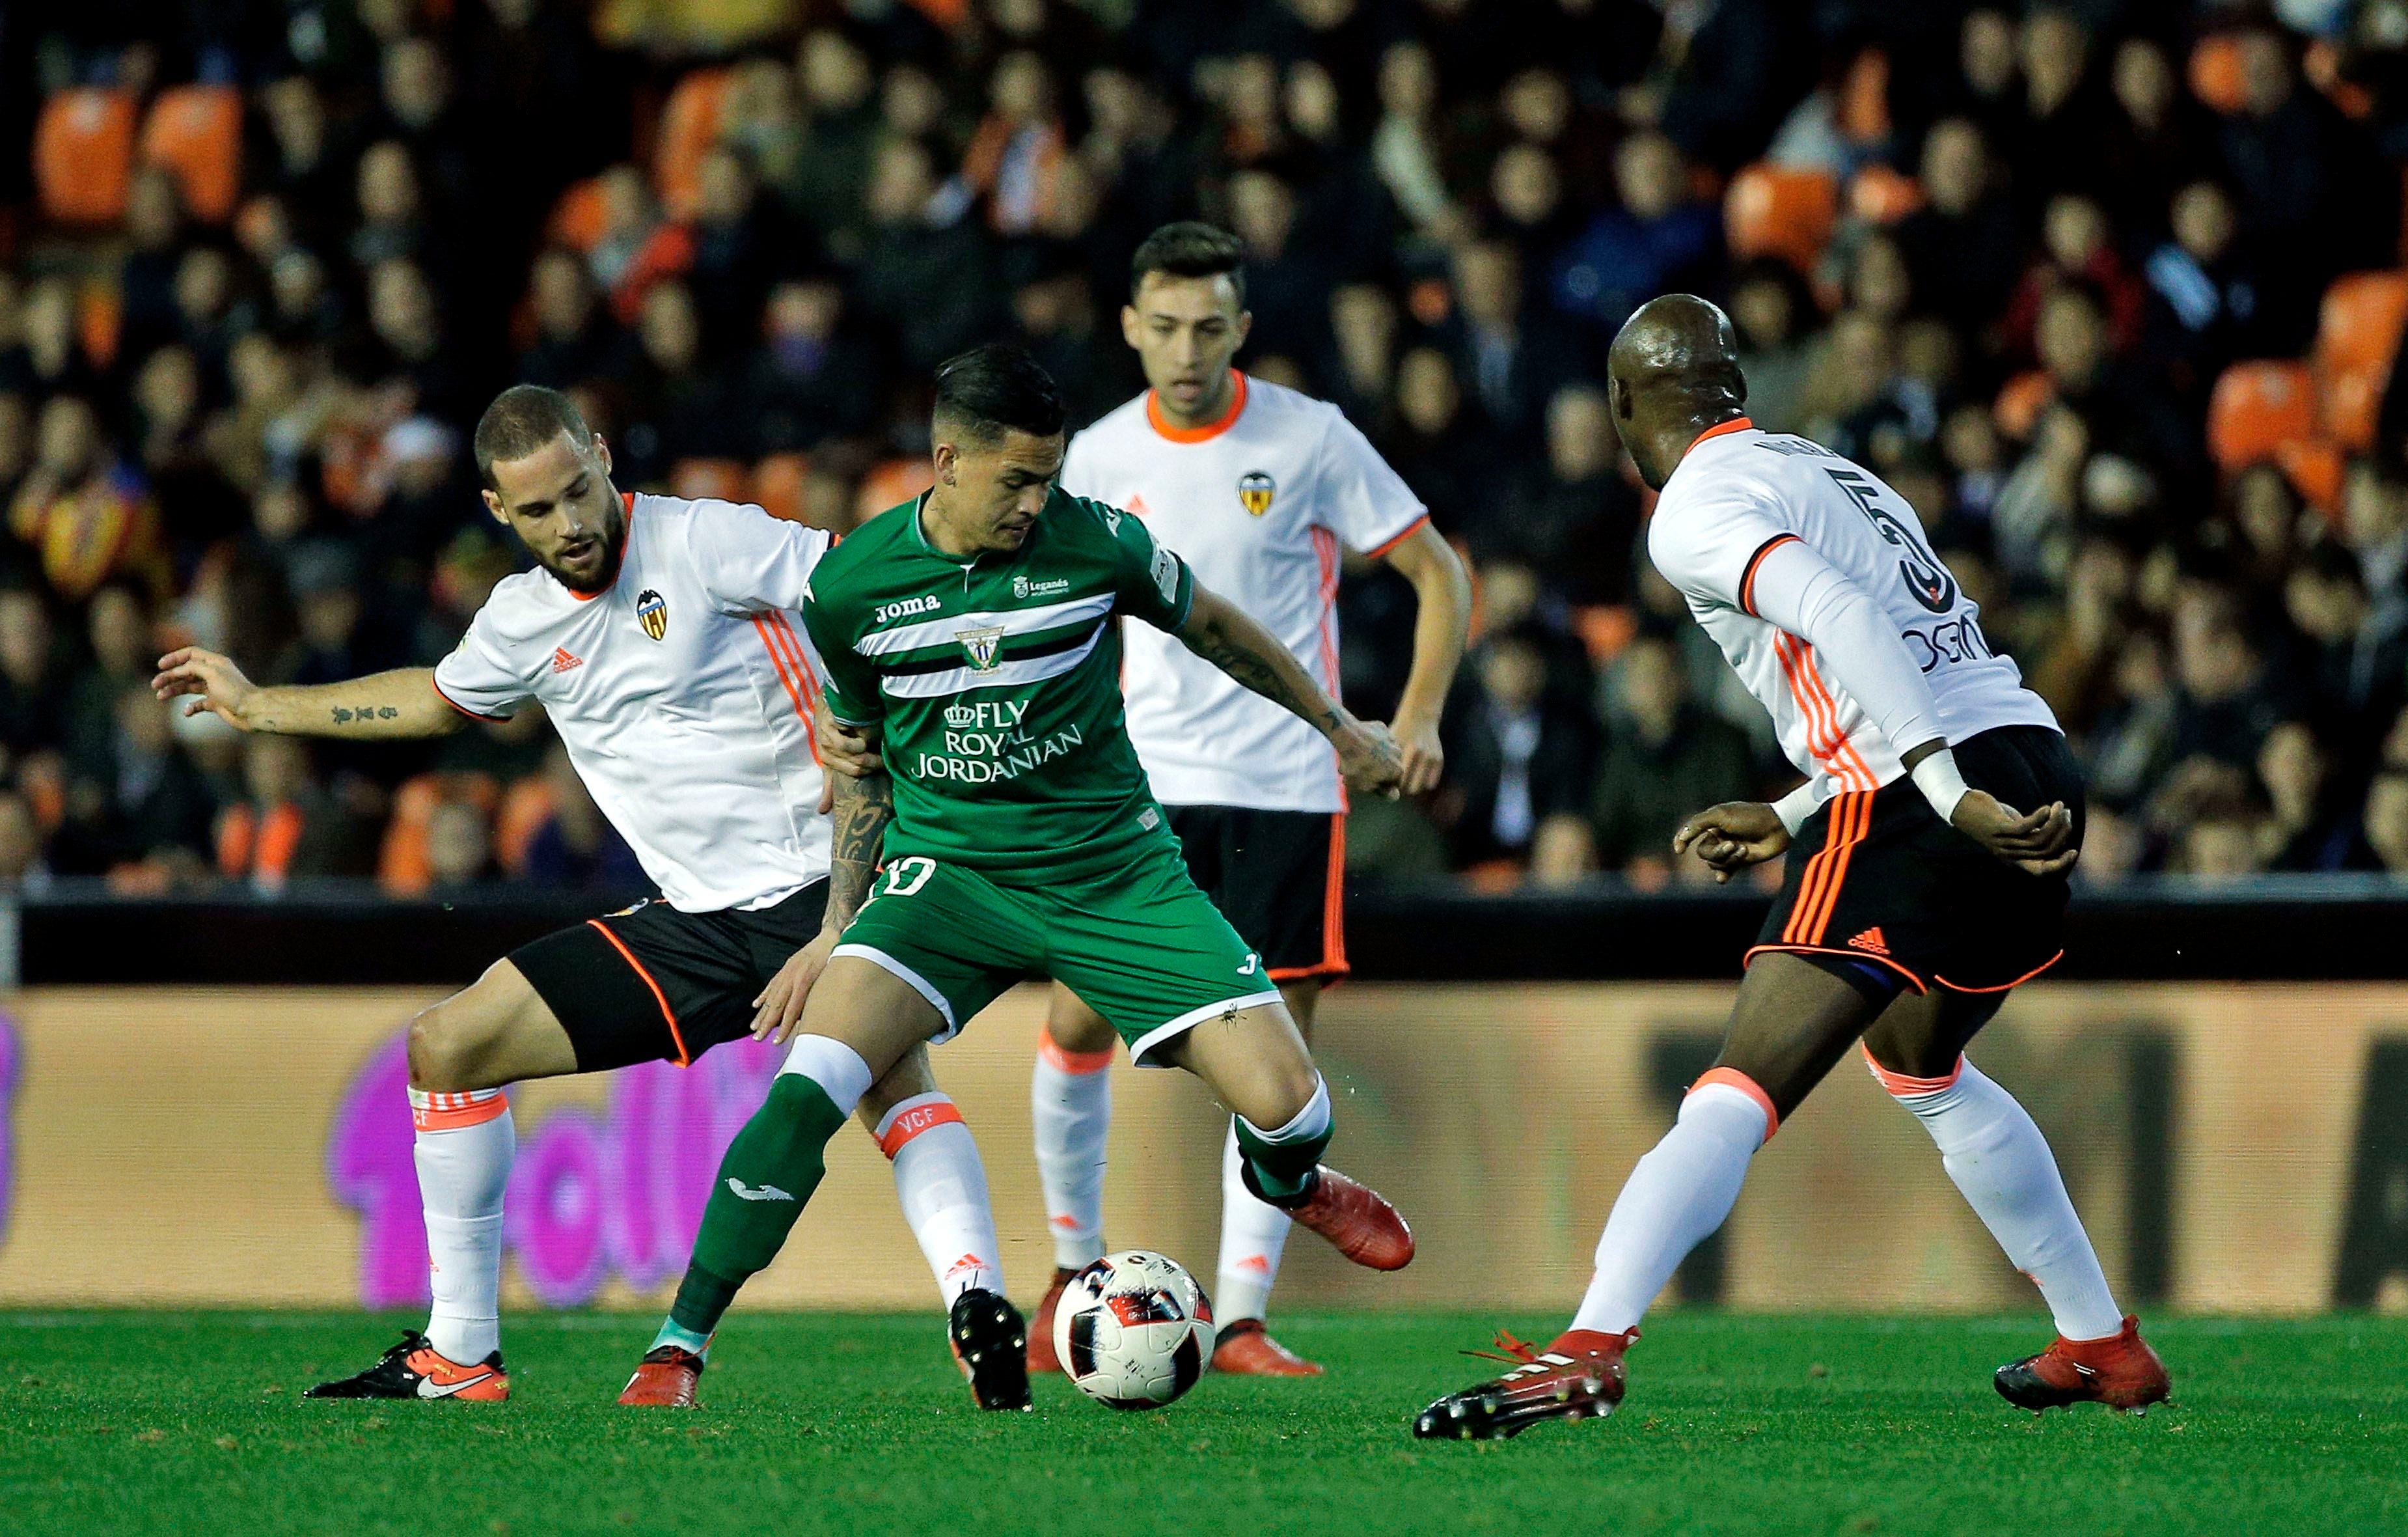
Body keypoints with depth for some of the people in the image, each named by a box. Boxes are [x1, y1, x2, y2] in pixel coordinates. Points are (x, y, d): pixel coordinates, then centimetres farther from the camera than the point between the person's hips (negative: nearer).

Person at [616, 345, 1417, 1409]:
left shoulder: (1094, 543, -10)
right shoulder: (852, 586, -7)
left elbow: (1214, 629, 11)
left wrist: (1339, 728, 22)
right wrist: (833, 936, 11)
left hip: (1114, 872, 0)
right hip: (948, 872, 0)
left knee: (1282, 1102, -11)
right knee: (809, 1087, -25)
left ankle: (1288, 1184, 31)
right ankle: (675, 1350, -15)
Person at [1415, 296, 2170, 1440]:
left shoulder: (1695, 513, -3)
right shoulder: (1832, 473, 25)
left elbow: (1842, 619, -20)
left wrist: (1952, 795, -27)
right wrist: (1789, 817, 31)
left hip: (1919, 810, -8)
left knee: (1740, 1093, -14)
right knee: (1918, 1063, 31)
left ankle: (1587, 1352, -27)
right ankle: (2104, 1346, 37)